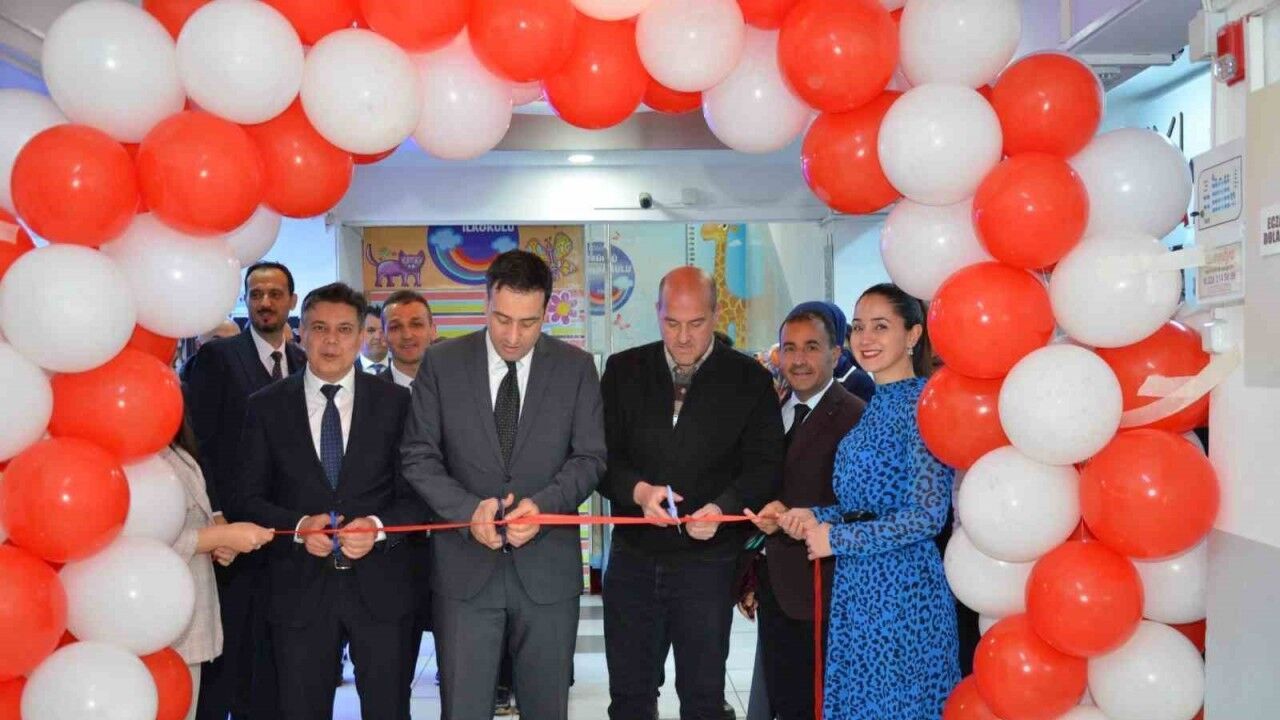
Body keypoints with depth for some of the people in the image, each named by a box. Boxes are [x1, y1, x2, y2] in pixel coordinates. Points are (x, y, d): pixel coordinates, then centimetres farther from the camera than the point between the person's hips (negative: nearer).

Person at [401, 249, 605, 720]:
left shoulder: (576, 367, 1)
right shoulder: (441, 363, 0)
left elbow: (589, 457, 1)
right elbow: (419, 456, 0)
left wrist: (543, 504, -17)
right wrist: (468, 509, -16)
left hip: (548, 568, 1)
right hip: (465, 568, 0)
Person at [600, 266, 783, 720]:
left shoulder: (749, 380, -2)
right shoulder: (623, 371, 3)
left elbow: (764, 466, -4)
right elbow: (600, 455, 1)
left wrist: (723, 508, -22)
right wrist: (637, 490, -19)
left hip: (707, 560, -2)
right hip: (633, 559, 2)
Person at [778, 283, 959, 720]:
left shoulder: (921, 403, -14)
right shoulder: (878, 405, 11)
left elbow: (927, 515, -19)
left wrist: (836, 537, -13)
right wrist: (817, 517, 2)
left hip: (902, 587, -8)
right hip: (858, 587, 8)